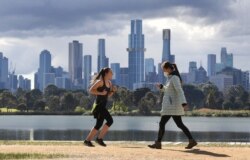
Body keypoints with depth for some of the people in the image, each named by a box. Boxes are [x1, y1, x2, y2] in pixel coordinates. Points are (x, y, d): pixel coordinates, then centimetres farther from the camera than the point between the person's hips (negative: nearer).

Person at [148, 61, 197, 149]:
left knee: (162, 123, -3)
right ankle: (191, 141, 5)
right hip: (172, 105, 10)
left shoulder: (174, 78, -15)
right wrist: (161, 87, 10)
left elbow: (179, 91, -24)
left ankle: (158, 143, 3)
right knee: (179, 124, 8)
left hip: (172, 105, -10)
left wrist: (183, 103, -31)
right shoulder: (171, 77, 16)